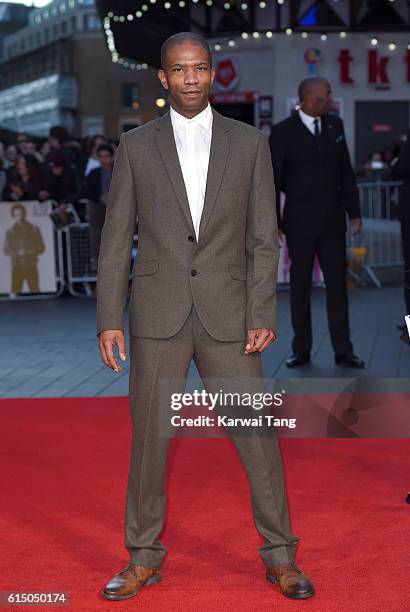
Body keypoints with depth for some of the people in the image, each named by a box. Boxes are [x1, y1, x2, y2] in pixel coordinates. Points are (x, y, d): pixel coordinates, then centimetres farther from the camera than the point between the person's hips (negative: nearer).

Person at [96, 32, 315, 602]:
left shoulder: (250, 143, 4)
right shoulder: (135, 146, 4)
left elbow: (264, 238, 3)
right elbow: (116, 239, 4)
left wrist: (263, 316, -5)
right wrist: (108, 319, -2)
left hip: (228, 316, 0)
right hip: (157, 317, 0)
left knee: (258, 436, 2)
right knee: (149, 439, 7)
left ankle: (280, 555, 17)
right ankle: (144, 556, 22)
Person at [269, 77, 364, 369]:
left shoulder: (335, 125, 7)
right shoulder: (283, 132, -7)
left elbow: (346, 172, 10)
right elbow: (273, 182, -6)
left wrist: (354, 212, 6)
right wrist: (273, 226, -8)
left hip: (332, 222, 4)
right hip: (300, 223, -4)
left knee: (337, 285, 4)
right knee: (300, 287, 5)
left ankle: (343, 350, 9)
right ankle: (301, 350, 13)